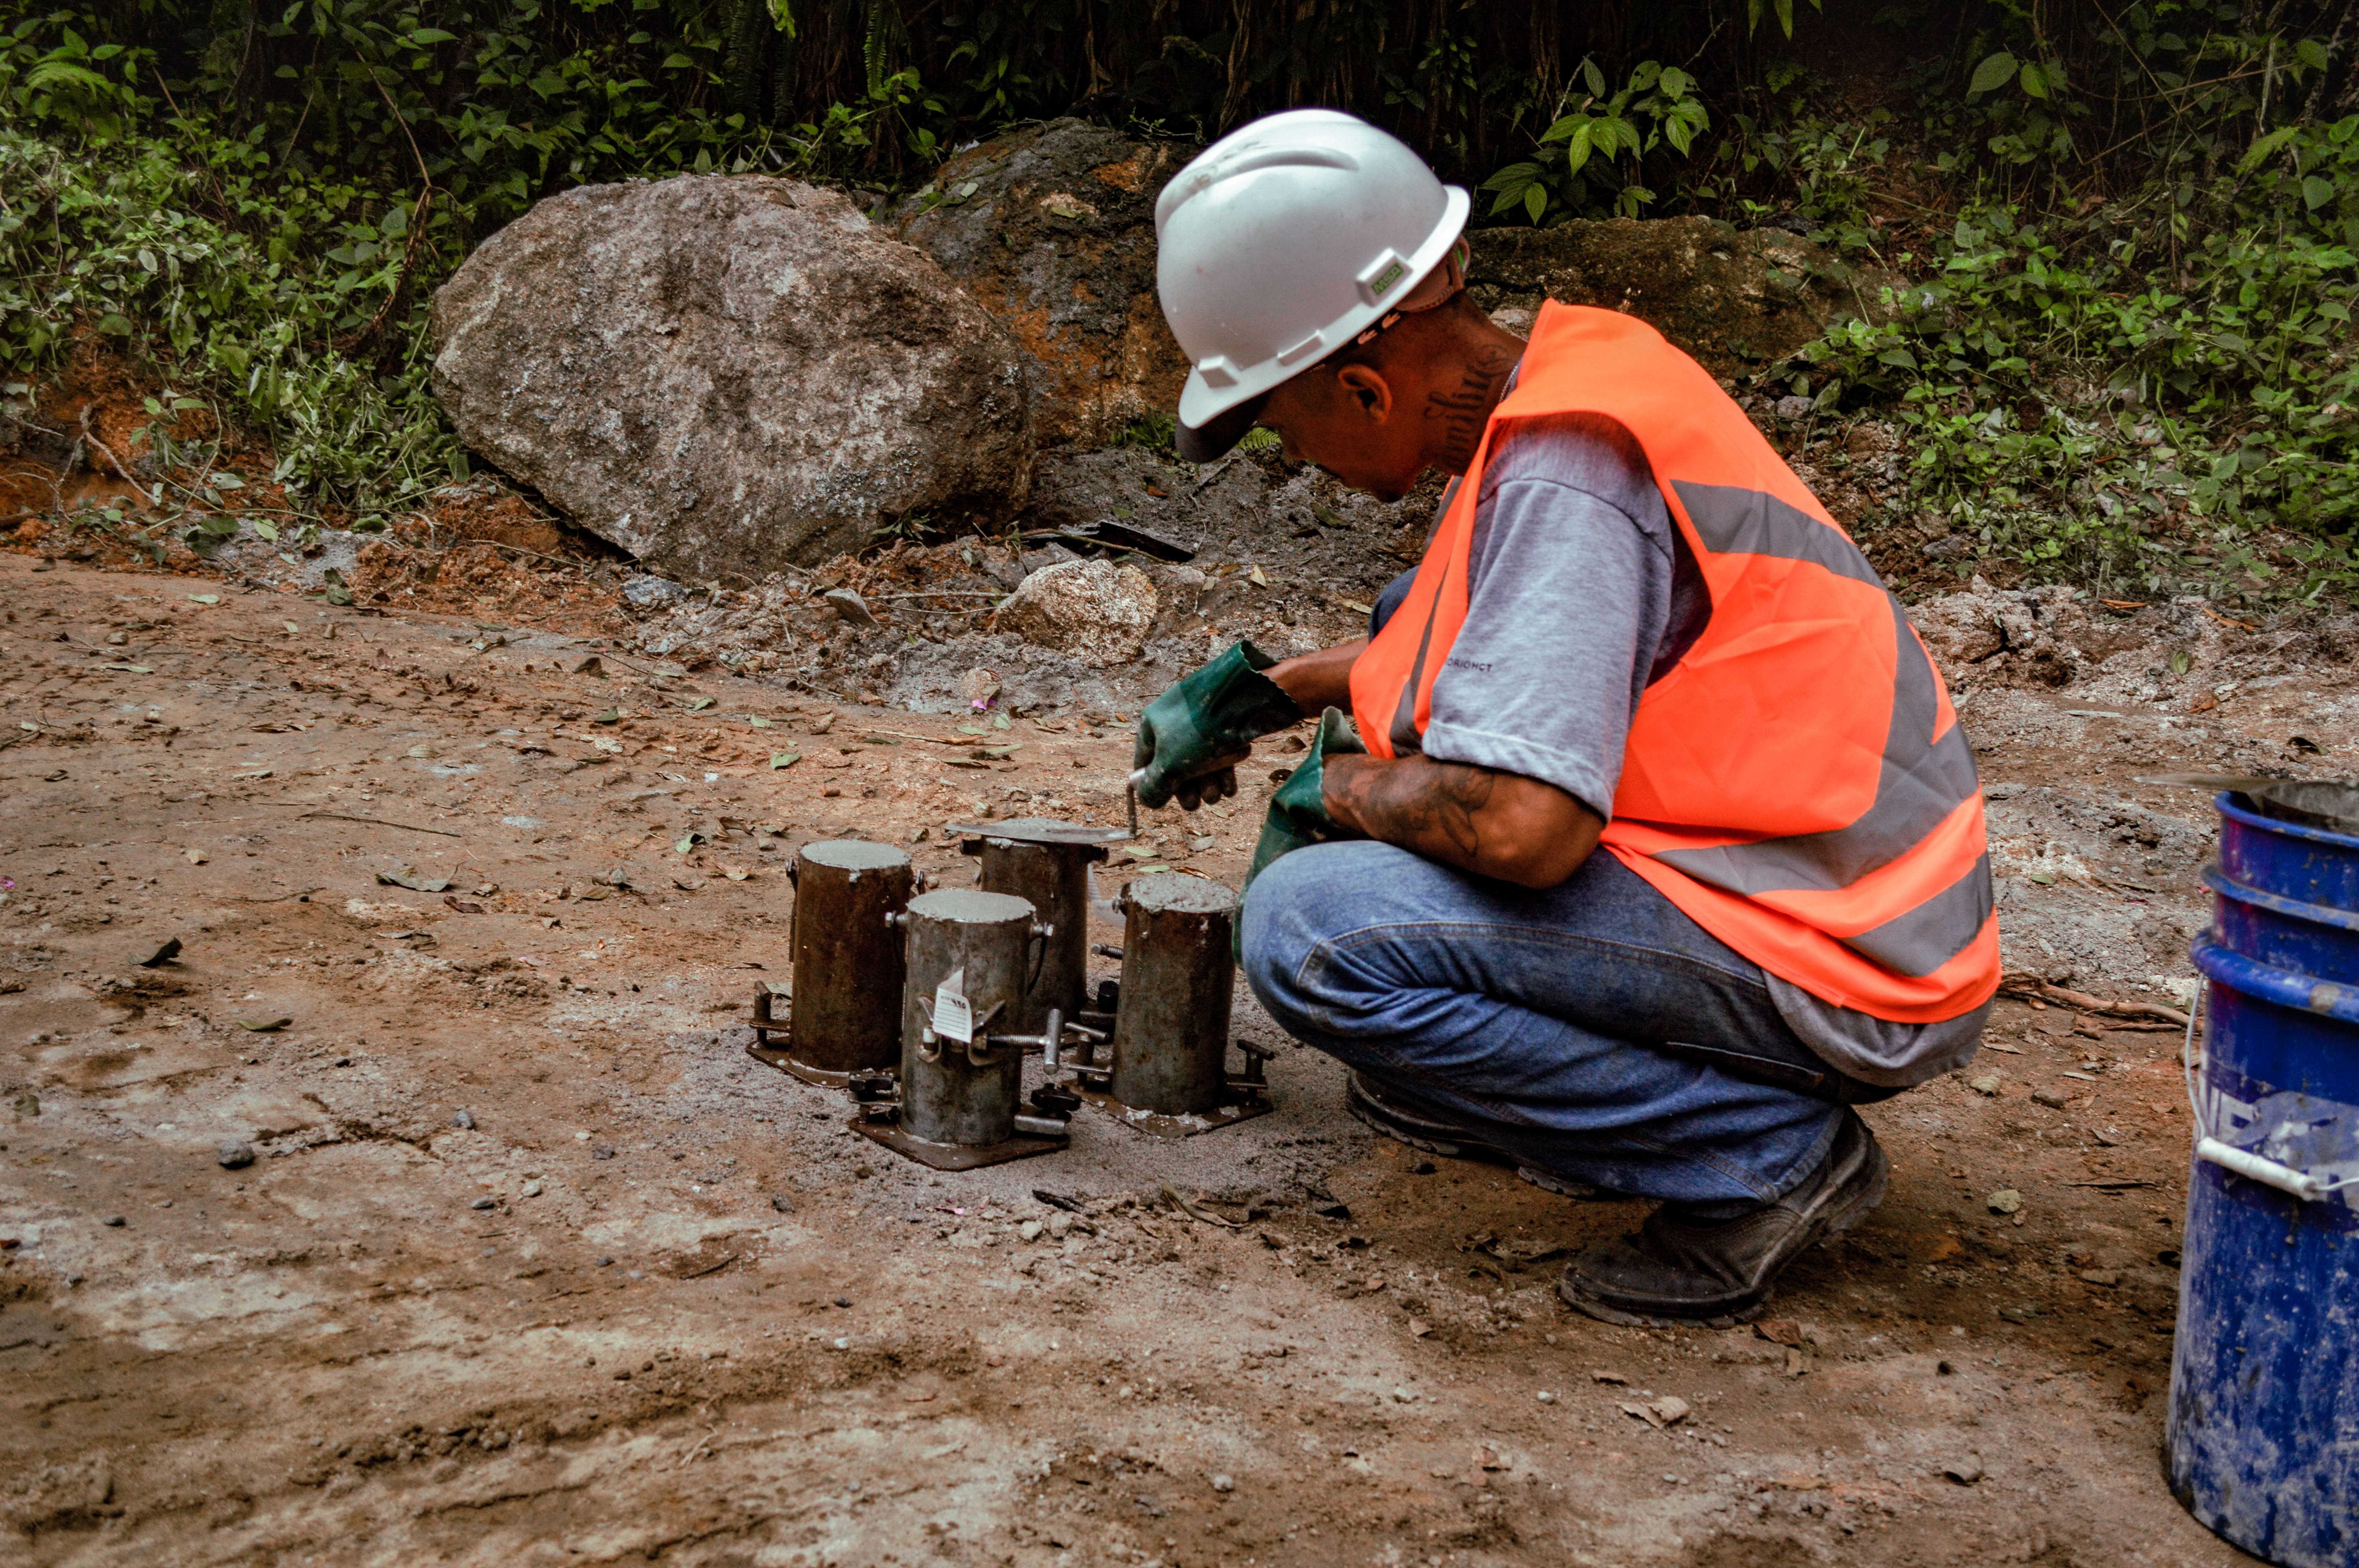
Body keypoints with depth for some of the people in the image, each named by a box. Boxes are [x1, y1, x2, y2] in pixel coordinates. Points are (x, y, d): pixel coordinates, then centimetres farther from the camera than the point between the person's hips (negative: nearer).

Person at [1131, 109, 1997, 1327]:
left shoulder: (1560, 479, -24)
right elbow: (1519, 630, 24)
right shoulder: (1566, 376, 5)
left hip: (1840, 973, -10)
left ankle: (1769, 1153, -11)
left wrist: (1343, 791, -11)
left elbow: (1521, 826, -32)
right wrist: (1267, 691, 18)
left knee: (1310, 932, -21)